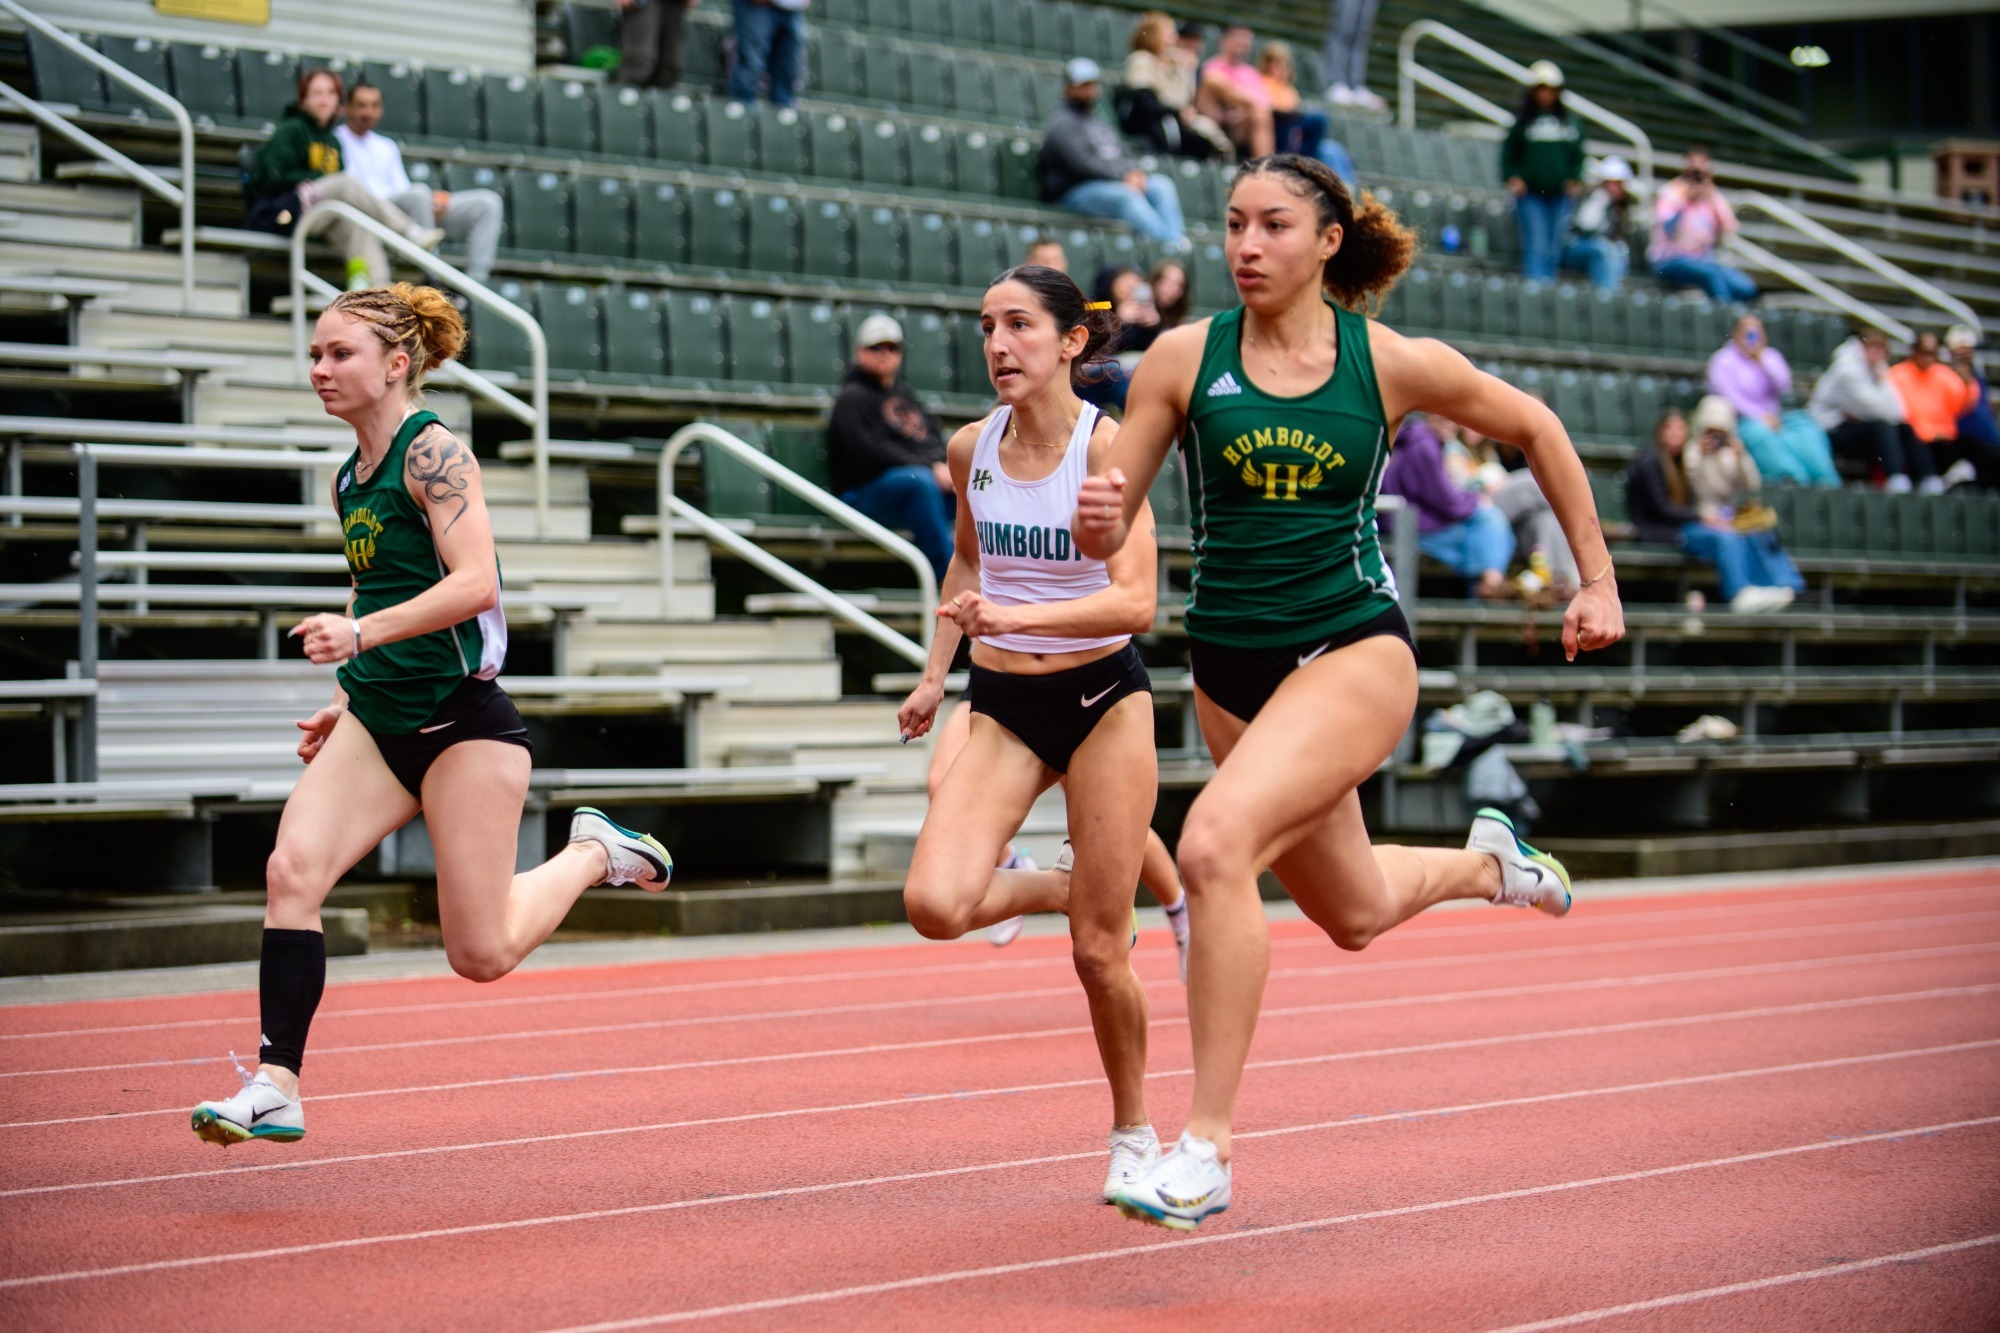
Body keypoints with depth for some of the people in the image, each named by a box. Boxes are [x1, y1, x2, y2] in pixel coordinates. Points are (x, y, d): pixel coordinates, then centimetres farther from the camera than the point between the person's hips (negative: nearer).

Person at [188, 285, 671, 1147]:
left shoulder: (433, 452, -12)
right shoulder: (350, 479, 12)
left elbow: (474, 583, -24)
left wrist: (360, 632, -31)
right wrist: (348, 701, 20)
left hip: (462, 720, -7)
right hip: (378, 723, 7)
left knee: (482, 955, -2)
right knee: (292, 868, -16)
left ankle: (593, 855, 24)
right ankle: (276, 1085, -16)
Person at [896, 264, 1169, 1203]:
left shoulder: (1106, 447, -14)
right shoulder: (971, 448, 0)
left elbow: (1135, 602, -23)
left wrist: (1019, 617, -36)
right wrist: (935, 675, 16)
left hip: (1103, 698, -4)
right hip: (1002, 705, 4)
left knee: (1099, 953, -1)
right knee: (935, 905, -18)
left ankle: (1134, 1132, 22)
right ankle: (1056, 889, 15)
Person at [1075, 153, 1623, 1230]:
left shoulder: (1394, 365, -6)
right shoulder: (1183, 358, -3)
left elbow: (1534, 428, 11)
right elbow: (1107, 534, -2)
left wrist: (1597, 582, 11)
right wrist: (1099, 519, -26)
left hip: (1354, 650, -4)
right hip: (1229, 662, 4)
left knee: (1214, 846, -29)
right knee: (1353, 914, 20)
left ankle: (1205, 1149, -20)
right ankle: (1484, 861, 56)